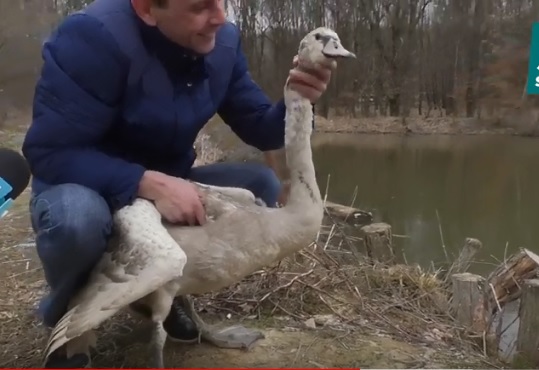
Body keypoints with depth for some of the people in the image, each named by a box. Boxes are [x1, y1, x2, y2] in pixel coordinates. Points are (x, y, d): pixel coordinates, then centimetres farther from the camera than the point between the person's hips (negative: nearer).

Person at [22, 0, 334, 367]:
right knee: (75, 215, -39)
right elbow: (49, 150, -28)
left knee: (262, 185, -11)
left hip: (164, 186, 6)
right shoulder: (94, 36, -28)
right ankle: (67, 316, -2)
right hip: (90, 186, -5)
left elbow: (259, 130, -4)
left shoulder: (223, 41, -9)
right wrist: (149, 182, -39)